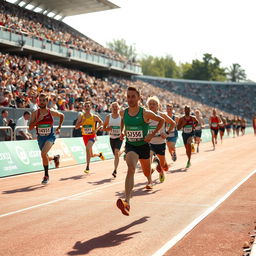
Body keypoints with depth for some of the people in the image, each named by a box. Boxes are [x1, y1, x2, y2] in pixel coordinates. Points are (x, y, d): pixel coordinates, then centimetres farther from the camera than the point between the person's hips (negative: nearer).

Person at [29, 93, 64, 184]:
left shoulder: (52, 112, -8)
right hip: (40, 137, 3)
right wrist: (37, 120, -24)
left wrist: (59, 127, 8)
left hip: (50, 136, -3)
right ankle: (55, 157, 51)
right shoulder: (35, 113, -7)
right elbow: (30, 128, -10)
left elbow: (62, 115, 14)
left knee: (43, 153, -26)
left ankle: (46, 176, -11)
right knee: (45, 157, 14)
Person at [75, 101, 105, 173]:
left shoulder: (94, 117, -5)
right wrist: (82, 122, -20)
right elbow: (76, 127, -5)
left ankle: (87, 167, -25)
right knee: (91, 155, 13)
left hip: (92, 135, -3)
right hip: (85, 136, 3)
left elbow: (101, 122, 12)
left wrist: (96, 129, -2)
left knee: (88, 148, -31)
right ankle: (99, 154, 49)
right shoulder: (81, 116, -2)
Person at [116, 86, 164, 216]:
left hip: (143, 146, 0)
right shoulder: (123, 113, -5)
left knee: (146, 171, 21)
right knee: (131, 168, -26)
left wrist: (152, 134, -9)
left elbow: (161, 120, -1)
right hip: (130, 146, 0)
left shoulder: (146, 113, -15)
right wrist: (122, 131, 10)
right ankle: (127, 202, -39)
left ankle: (149, 180, 63)